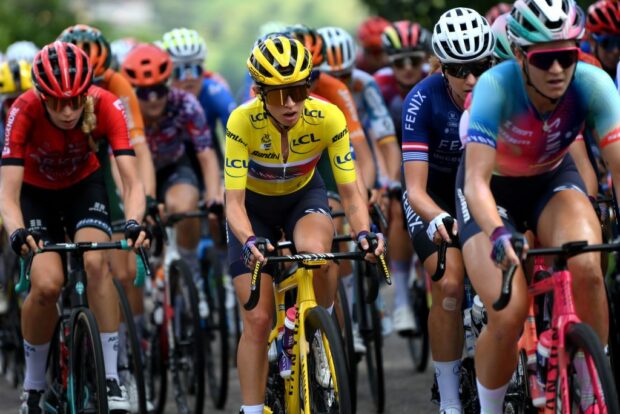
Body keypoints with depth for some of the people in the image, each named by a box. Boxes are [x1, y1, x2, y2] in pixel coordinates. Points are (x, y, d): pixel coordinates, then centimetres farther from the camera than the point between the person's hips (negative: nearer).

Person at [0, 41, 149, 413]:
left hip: (84, 186, 1)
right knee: (47, 285, -22)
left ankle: (111, 376, -19)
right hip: (36, 192, -1)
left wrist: (134, 223, -54)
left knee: (96, 262, -28)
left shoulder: (106, 106, -30)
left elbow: (132, 180, -34)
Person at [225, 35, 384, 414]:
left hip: (304, 197, 0)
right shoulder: (243, 122, -32)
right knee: (257, 319, -9)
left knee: (314, 251, -35)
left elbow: (350, 191, -23)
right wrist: (249, 242, -52)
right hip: (255, 205, 0)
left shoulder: (328, 118, -28)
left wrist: (363, 233, -43)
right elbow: (234, 201, -32)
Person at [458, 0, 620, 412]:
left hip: (553, 180, 2)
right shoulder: (496, 86, -33)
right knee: (508, 316, -20)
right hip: (493, 188, -2)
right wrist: (499, 235, -58)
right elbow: (476, 181, -39)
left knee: (586, 267, -30)